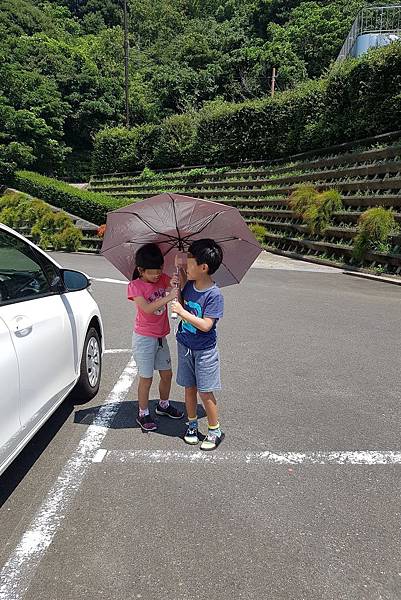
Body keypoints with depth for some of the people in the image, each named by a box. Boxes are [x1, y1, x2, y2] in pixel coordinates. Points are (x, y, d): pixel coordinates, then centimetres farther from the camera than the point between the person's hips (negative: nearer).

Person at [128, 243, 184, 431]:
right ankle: (143, 414, 22)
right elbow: (147, 308, -30)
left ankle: (163, 405, 39)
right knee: (146, 378, 4)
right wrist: (168, 297, -41)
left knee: (167, 374, 16)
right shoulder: (135, 286, -16)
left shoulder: (163, 278, 0)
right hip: (144, 338, -6)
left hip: (161, 336, 6)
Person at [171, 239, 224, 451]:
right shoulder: (189, 285, -2)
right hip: (184, 346, 6)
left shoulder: (214, 295, -22)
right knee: (189, 387, 16)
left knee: (205, 392, 2)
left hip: (204, 350, -6)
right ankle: (192, 425, 32)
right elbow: (181, 305, 7)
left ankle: (215, 430, 19)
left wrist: (182, 312, -24)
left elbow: (205, 325, -25)